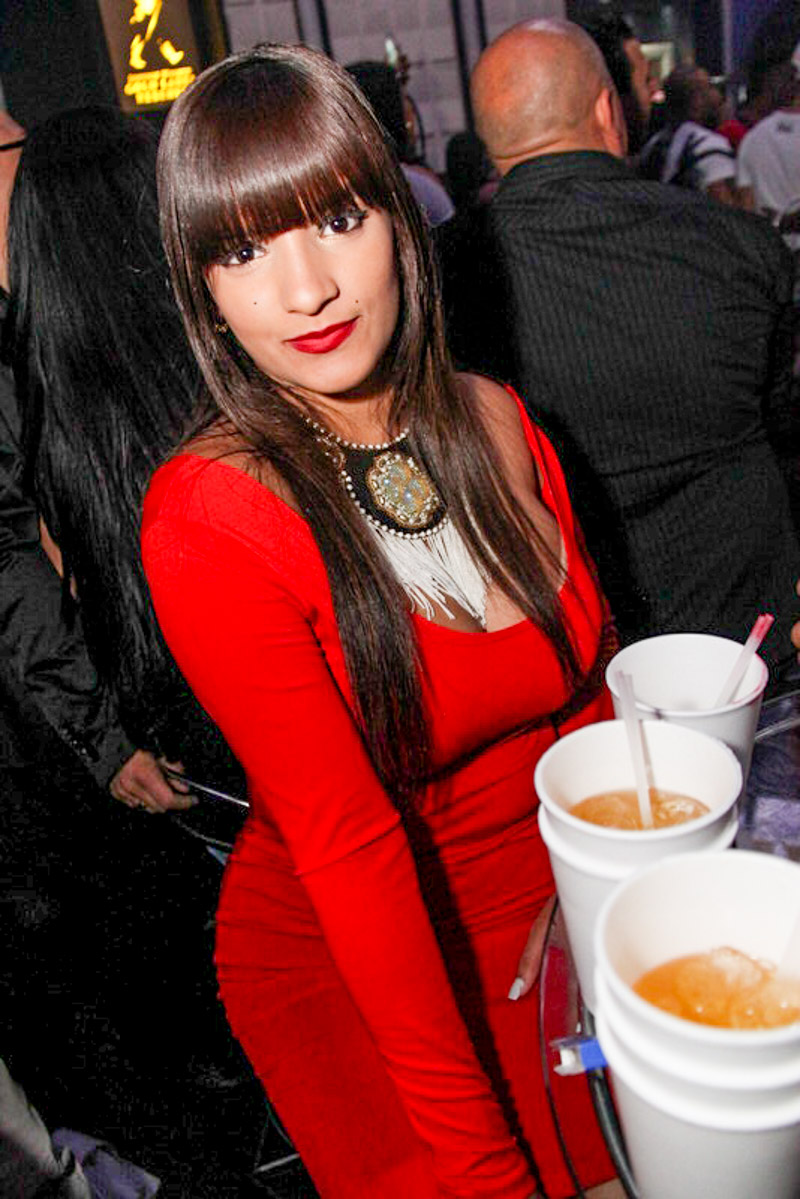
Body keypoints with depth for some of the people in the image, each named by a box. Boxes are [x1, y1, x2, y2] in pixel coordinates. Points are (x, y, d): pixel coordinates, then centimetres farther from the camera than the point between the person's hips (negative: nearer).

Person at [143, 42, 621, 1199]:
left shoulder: (494, 419, -4)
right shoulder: (207, 517, -21)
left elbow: (594, 678, 3)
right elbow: (346, 843, -22)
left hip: (548, 916, 4)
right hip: (345, 965, -3)